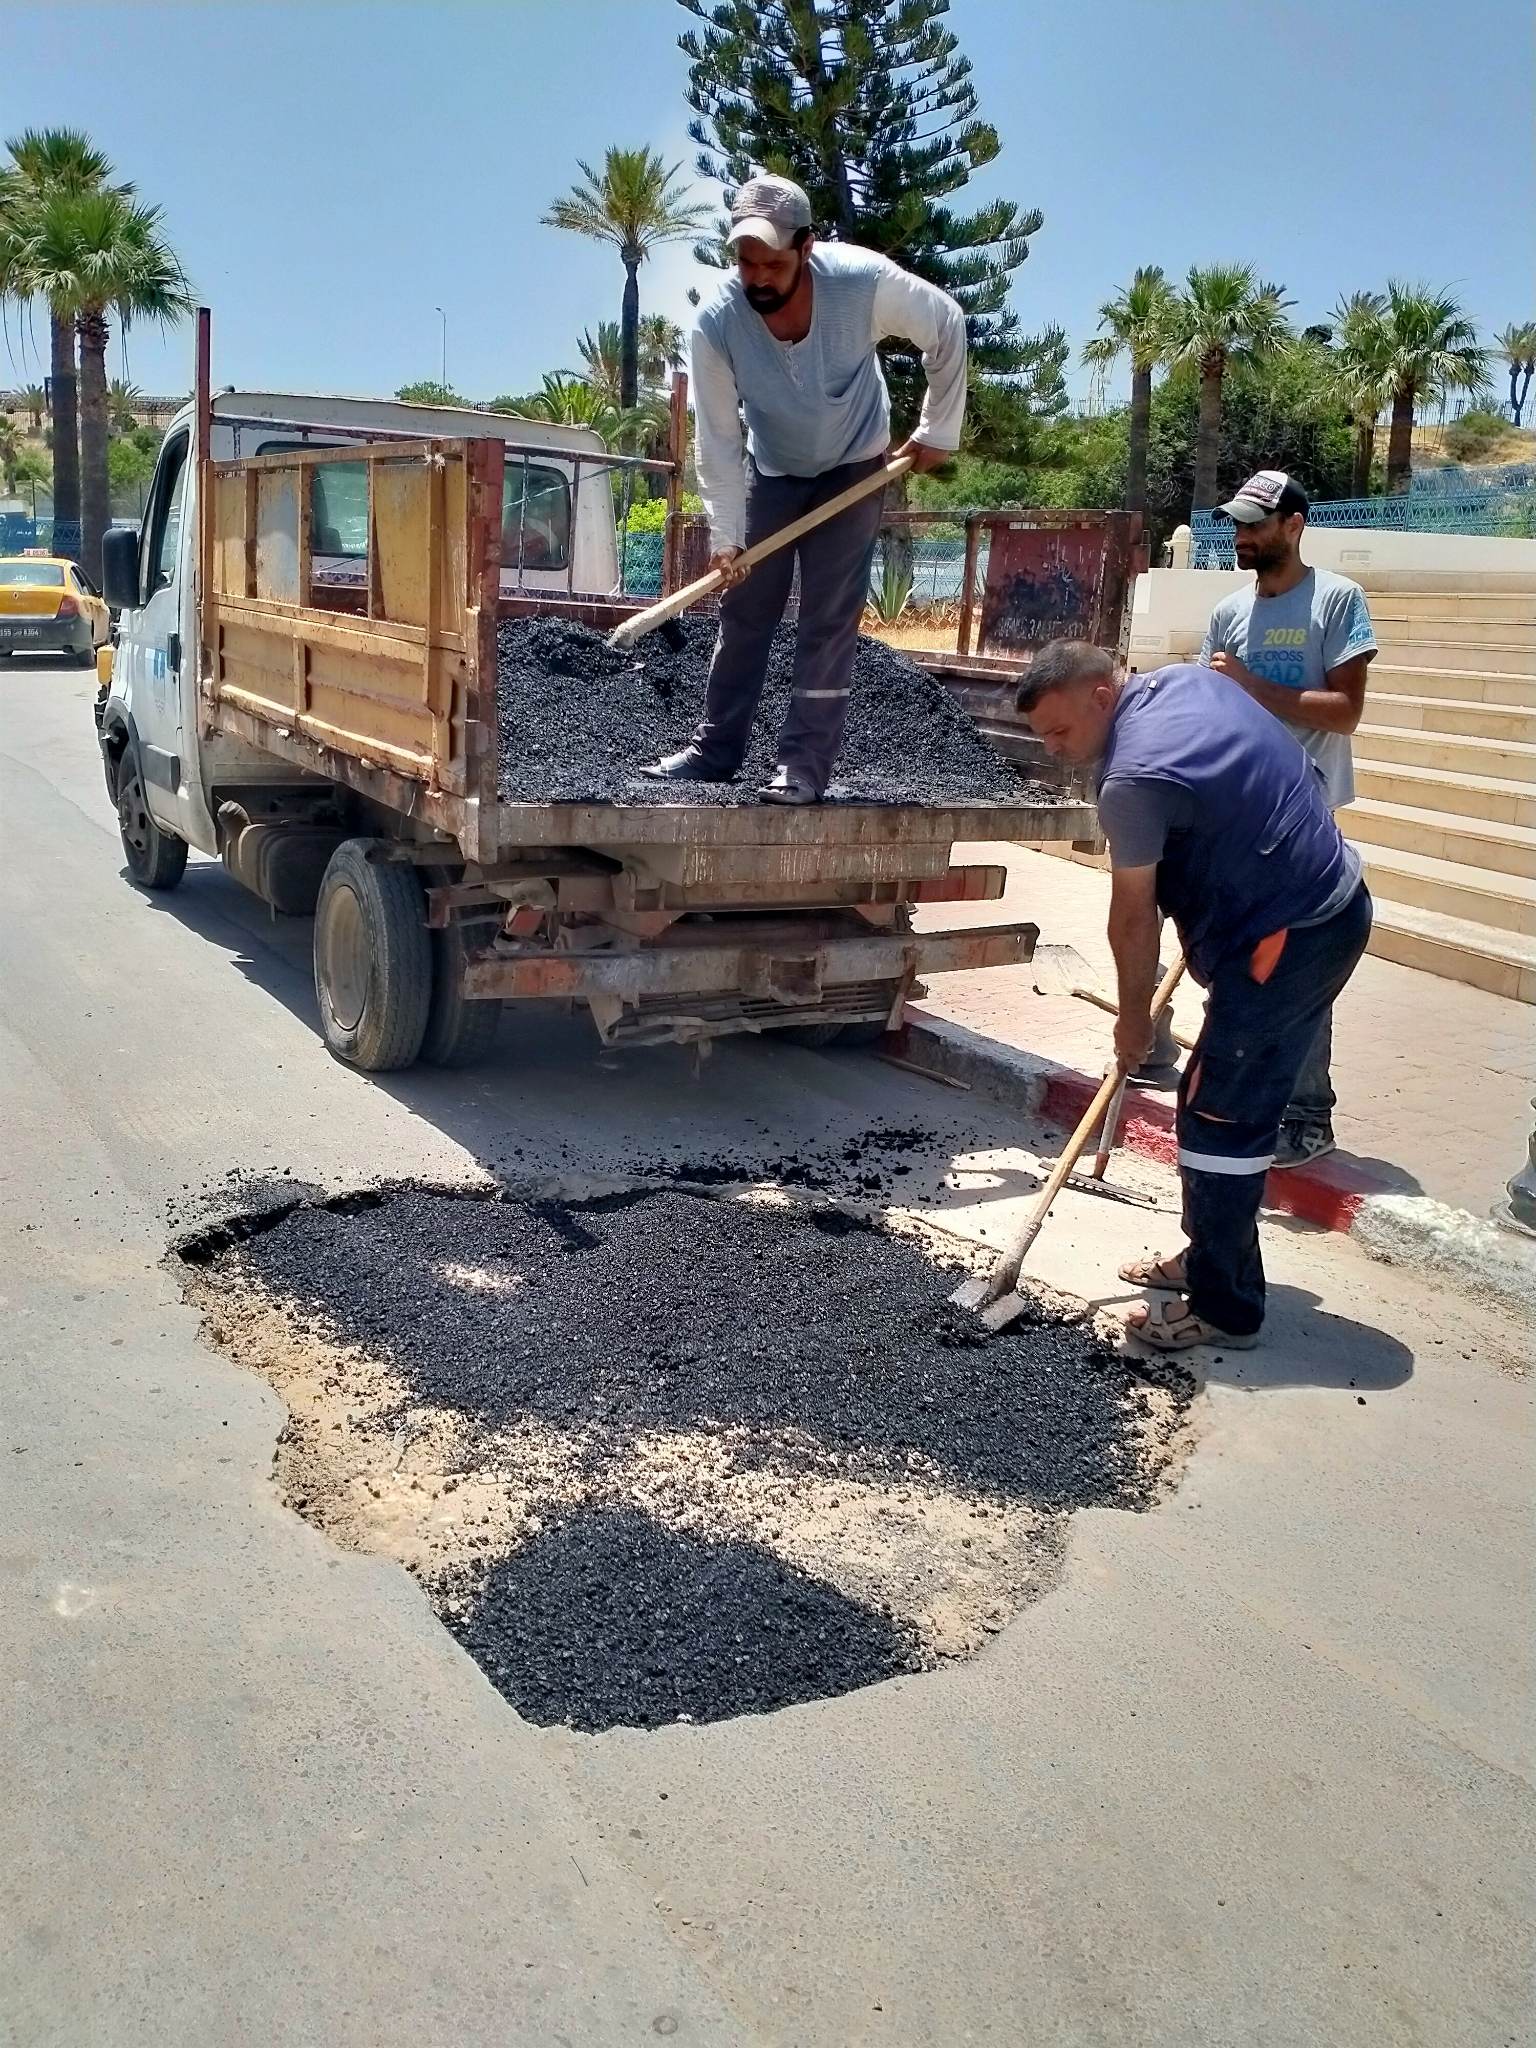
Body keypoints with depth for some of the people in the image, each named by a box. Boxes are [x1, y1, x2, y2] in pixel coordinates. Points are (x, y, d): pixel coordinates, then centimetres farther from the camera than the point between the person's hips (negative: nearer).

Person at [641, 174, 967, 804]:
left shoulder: (864, 280, -29)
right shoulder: (717, 322, -27)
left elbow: (947, 329, -12)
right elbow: (718, 438, -19)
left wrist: (938, 432, -10)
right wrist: (726, 534, -21)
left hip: (854, 465, -2)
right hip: (771, 470, 2)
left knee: (829, 619, -7)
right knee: (744, 610, 3)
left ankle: (806, 763, -3)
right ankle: (715, 747, 14)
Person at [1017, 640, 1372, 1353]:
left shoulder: (1133, 779, -22)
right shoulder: (1186, 677, 6)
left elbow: (1133, 920, -13)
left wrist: (1134, 1020, 1)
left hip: (1286, 938, -10)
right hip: (1335, 903, 10)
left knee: (1218, 1115, -4)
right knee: (1239, 1104, 18)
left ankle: (1223, 1308, 5)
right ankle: (1210, 1257, 30)